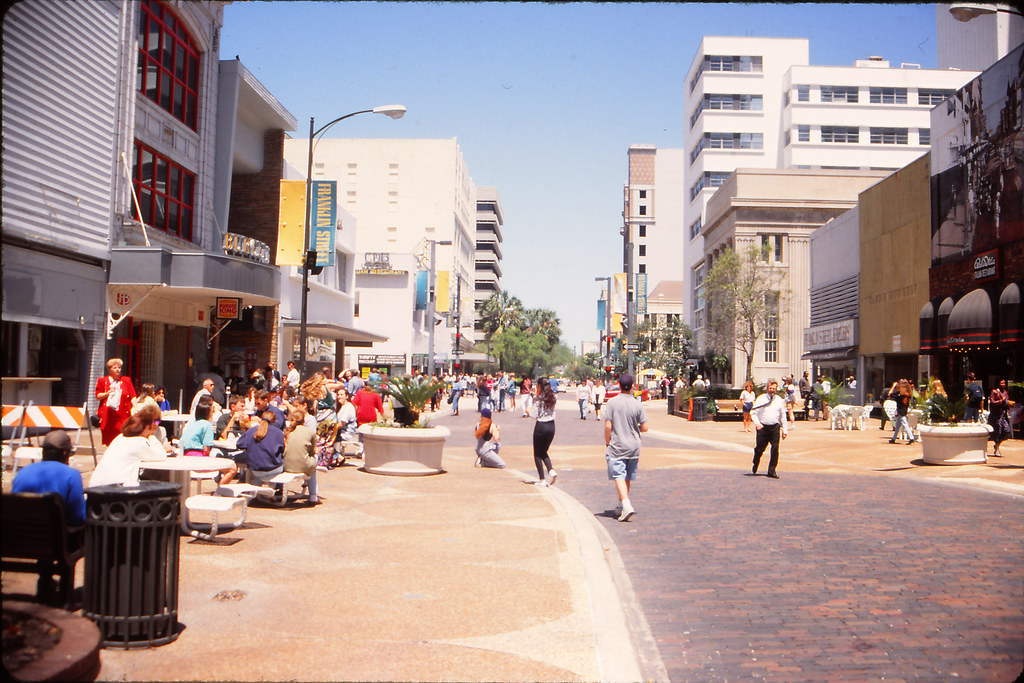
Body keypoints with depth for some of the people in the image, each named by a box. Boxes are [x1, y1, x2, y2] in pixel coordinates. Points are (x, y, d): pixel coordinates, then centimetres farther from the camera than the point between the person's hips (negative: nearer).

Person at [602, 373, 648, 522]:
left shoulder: (612, 403, -8)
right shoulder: (638, 405, -3)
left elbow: (608, 426, -11)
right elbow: (644, 428, -2)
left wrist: (607, 443, 2)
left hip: (616, 447, -3)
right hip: (633, 447, 3)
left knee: (619, 477, -5)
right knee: (628, 478, 15)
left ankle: (626, 505, -21)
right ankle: (622, 505, 28)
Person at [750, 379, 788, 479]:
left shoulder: (779, 400, 9)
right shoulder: (761, 399, 3)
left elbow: (783, 416, 13)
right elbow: (753, 412, 4)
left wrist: (785, 430, 10)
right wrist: (757, 423, -13)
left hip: (775, 427, 2)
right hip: (762, 427, -1)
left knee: (775, 449, -8)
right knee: (759, 448, 2)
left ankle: (772, 471, 0)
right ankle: (754, 468, 28)